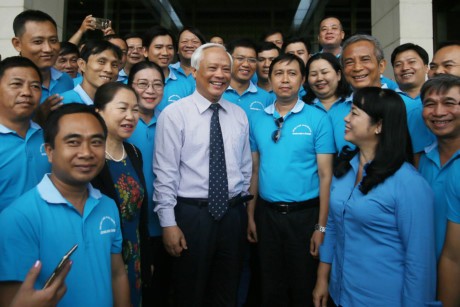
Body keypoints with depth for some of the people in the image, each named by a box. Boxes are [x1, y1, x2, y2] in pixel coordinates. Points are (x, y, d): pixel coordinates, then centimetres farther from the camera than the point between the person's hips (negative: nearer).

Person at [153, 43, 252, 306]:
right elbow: (165, 172, -10)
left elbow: (246, 166, 12)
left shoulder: (239, 115, 7)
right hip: (192, 214, -4)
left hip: (233, 214, 4)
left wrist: (244, 208, 13)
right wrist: (168, 223, -11)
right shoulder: (174, 114, -8)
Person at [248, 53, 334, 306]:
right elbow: (254, 170, 7)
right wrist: (250, 215, 5)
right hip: (266, 213, 3)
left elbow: (325, 175, -8)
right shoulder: (257, 119, 4)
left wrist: (321, 226, -12)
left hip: (304, 214, -3)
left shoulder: (317, 118, -6)